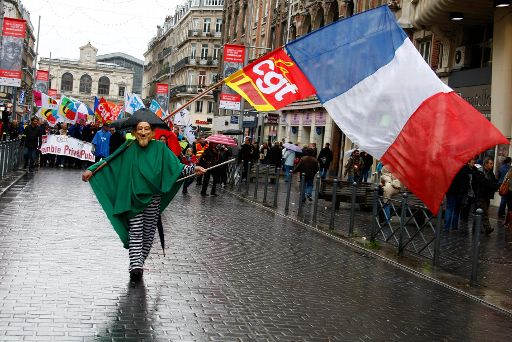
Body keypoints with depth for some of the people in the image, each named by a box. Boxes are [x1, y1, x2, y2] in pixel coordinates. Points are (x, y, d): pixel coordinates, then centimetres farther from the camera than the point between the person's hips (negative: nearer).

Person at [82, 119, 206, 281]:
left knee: (148, 233, 7)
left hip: (153, 198, 1)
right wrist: (91, 170, -5)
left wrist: (193, 169, -13)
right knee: (135, 232, -7)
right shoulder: (129, 148, 1)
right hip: (134, 197, -1)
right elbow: (109, 161, 3)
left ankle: (138, 263, 20)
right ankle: (135, 266, -12)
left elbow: (176, 167, 0)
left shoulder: (160, 148, 1)